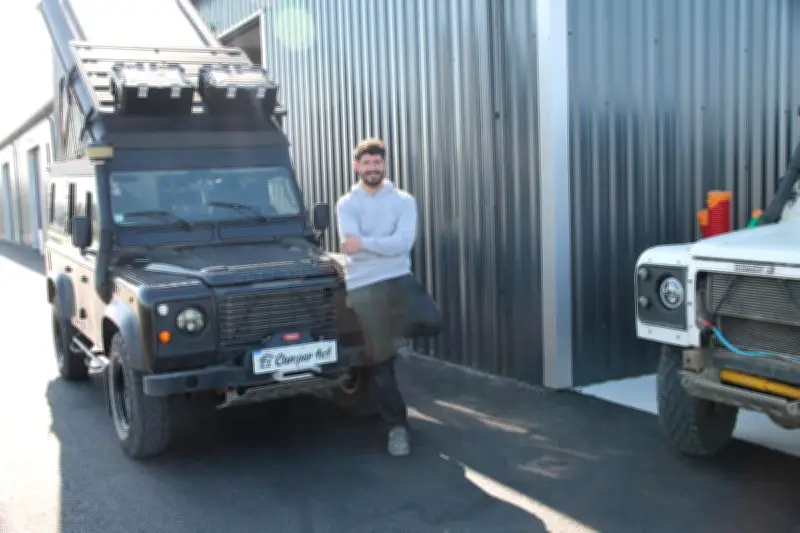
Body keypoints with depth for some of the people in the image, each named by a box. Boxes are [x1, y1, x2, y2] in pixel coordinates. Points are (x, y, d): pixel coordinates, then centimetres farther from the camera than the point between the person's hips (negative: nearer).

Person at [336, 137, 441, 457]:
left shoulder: (403, 200, 4)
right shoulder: (346, 204, 4)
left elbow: (404, 242, -12)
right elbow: (351, 245, -13)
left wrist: (365, 243, -18)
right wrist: (386, 244, -18)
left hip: (399, 278, 1)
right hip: (362, 287, -1)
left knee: (429, 322, -26)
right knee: (380, 361, 0)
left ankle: (392, 328, 10)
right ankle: (397, 426, 14)